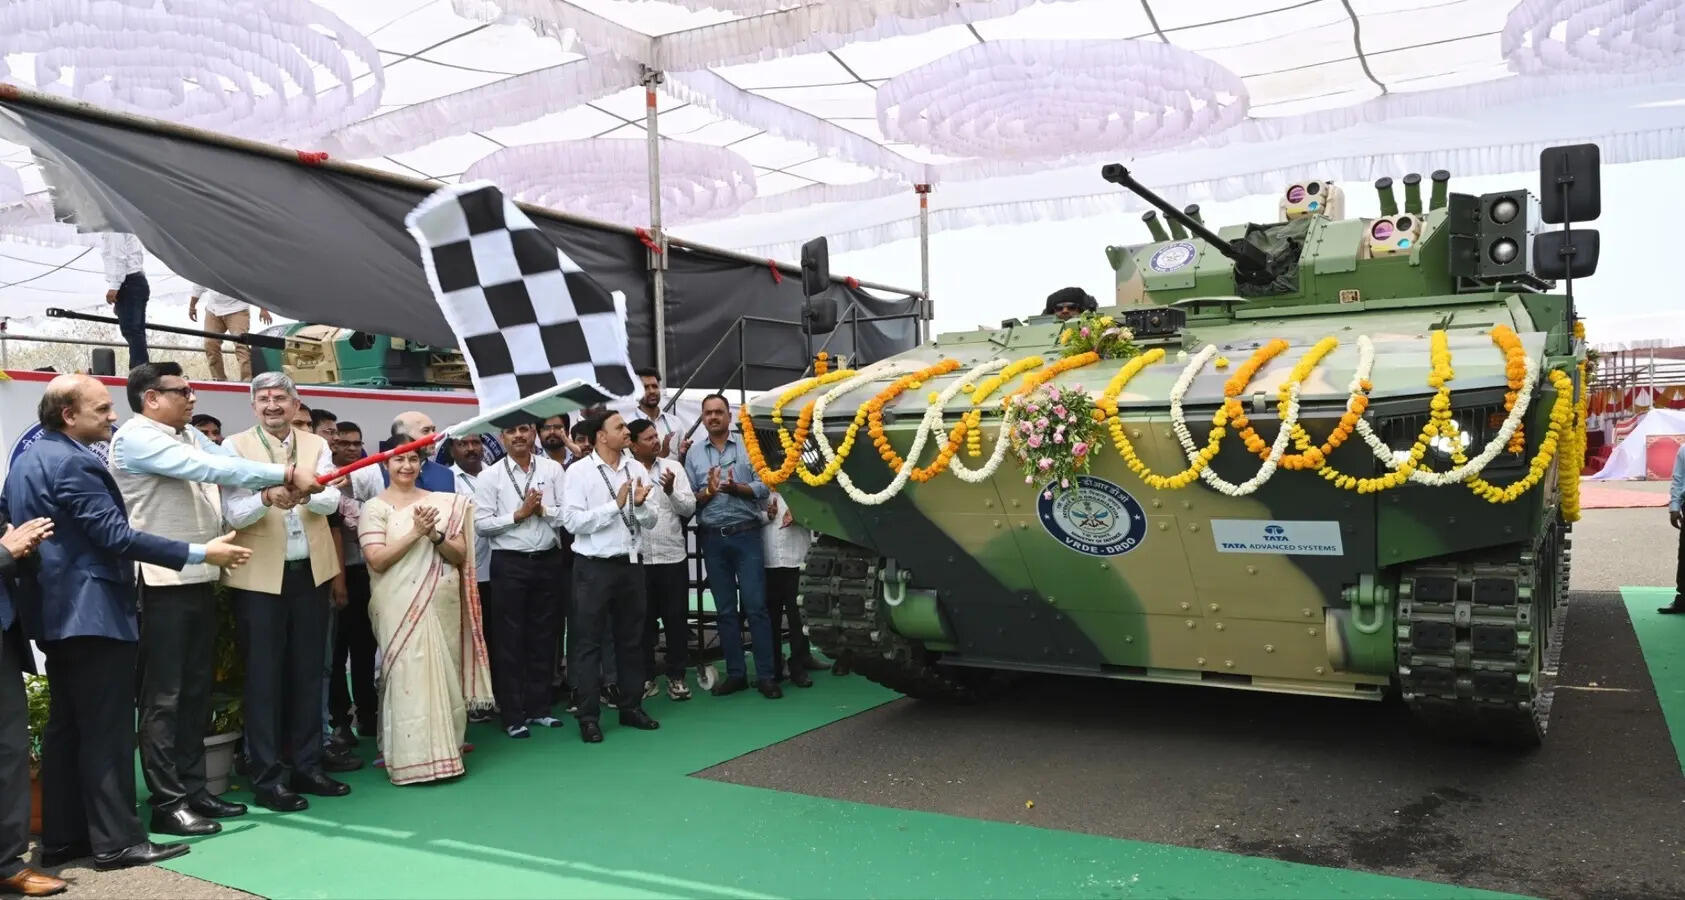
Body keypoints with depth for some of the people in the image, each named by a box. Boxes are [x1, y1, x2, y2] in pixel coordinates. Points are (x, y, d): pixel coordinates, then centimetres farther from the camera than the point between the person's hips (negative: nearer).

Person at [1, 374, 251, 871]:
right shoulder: (74, 464, -19)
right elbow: (116, 536, -24)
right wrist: (200, 553, -24)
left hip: (56, 610, 10)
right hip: (91, 612, -10)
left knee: (66, 728, 14)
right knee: (106, 731, -5)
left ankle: (62, 837, 21)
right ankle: (116, 841, 0)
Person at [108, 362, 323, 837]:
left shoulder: (191, 437, 13)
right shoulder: (135, 438, -13)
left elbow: (230, 463, 2)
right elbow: (211, 469, -22)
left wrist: (272, 486, -19)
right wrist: (285, 473, -22)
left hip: (199, 580, 8)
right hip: (161, 584, -8)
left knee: (196, 690, 13)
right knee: (164, 696, -1)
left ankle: (193, 789, 23)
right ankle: (167, 803, 6)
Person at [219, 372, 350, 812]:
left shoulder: (316, 446, 6)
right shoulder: (235, 447, -3)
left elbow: (331, 500, -8)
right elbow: (233, 513, -12)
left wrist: (304, 493, -30)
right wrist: (266, 497, -32)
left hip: (310, 572, 4)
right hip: (260, 577, -3)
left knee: (307, 673, 11)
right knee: (264, 677, 2)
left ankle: (306, 766, 22)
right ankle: (267, 776, 10)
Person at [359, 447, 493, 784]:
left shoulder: (444, 503, 8)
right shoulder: (375, 507, 0)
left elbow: (460, 555, 4)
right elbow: (377, 560, -10)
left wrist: (435, 535, -13)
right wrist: (415, 532, -15)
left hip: (443, 603, 3)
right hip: (401, 607, -3)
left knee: (445, 675, 6)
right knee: (408, 677, -5)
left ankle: (443, 751, 18)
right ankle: (413, 758, 2)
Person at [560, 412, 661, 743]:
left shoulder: (636, 469, 5)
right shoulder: (580, 471, -8)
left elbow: (650, 521, 7)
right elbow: (571, 521, -17)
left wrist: (640, 504, -14)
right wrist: (615, 505, -18)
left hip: (630, 563, 5)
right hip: (594, 566, -5)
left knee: (631, 638, 14)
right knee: (589, 641, 3)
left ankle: (631, 707, 26)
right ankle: (588, 716, 11)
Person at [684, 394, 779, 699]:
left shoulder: (748, 447, 4)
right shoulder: (694, 454, 9)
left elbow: (763, 487, -4)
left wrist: (736, 487, -18)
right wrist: (708, 492, -15)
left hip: (746, 535, -2)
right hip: (712, 539, 2)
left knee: (755, 606, -3)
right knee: (725, 610, 8)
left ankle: (765, 675, 1)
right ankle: (735, 674, 15)